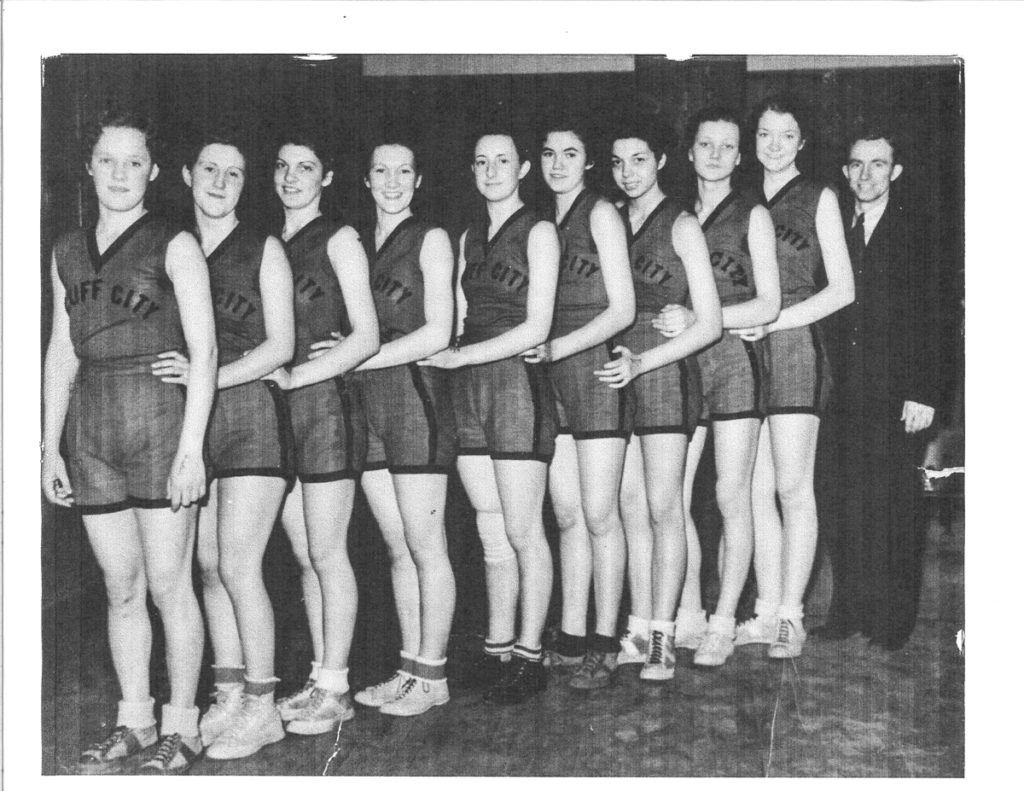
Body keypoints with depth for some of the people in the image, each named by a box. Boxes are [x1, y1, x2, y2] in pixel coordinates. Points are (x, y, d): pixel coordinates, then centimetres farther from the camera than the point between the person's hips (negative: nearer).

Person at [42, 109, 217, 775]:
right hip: (92, 427, 5)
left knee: (168, 584, 0)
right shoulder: (69, 252, 14)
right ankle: (134, 724, 21)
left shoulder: (174, 245, -2)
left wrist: (191, 449, -13)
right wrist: (51, 446, 12)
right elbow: (61, 353, 17)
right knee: (121, 587, 10)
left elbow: (204, 351, -7)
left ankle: (182, 727, 12)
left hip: (159, 418, -5)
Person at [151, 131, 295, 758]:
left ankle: (261, 707, 1)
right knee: (209, 565, 7)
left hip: (251, 411, -5)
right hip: (193, 421, 5)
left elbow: (280, 345, -6)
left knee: (237, 566, -8)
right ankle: (229, 696, 17)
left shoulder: (263, 250, 0)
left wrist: (210, 375, -16)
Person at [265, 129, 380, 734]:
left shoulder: (338, 240, -3)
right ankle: (323, 679, 19)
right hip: (278, 410, 6)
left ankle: (335, 690, 6)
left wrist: (296, 376, -14)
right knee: (305, 555, 10)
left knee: (327, 552, -2)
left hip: (325, 401, -6)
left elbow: (367, 337, -9)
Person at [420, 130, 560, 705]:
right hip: (470, 387, 6)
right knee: (492, 532, 9)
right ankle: (498, 650, 16)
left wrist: (456, 357, -11)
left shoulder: (538, 232, -2)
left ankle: (529, 654, 8)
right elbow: (458, 322, 14)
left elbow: (536, 327, -9)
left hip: (518, 382, -6)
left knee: (522, 530, -1)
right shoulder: (470, 238, 17)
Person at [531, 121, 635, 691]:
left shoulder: (601, 213, -1)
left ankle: (604, 645, 4)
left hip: (596, 369, -6)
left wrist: (556, 347, -13)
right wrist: (537, 352, -2)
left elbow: (623, 309, -7)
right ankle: (571, 640, 13)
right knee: (568, 515, 7)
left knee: (599, 515, -4)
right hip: (550, 376, 6)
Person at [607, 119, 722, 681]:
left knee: (662, 508, -5)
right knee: (631, 508, 5)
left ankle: (662, 637, 1)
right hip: (617, 372, 5)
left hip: (663, 372, -5)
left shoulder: (681, 225, -1)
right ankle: (639, 631, 11)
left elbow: (710, 324, -5)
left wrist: (641, 362, -14)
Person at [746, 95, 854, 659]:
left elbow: (842, 289, 0)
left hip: (794, 346, -4)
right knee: (757, 489, 2)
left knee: (792, 487, -6)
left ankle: (790, 616, -1)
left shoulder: (818, 198, 6)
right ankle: (767, 612, 8)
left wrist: (771, 322, -9)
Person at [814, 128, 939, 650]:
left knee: (897, 506, 0)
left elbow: (928, 321, -2)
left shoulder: (913, 234, 2)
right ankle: (849, 613, 12)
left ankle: (894, 621, 9)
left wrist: (923, 392, -10)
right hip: (845, 391, 3)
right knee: (848, 503, 3)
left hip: (896, 395, -3)